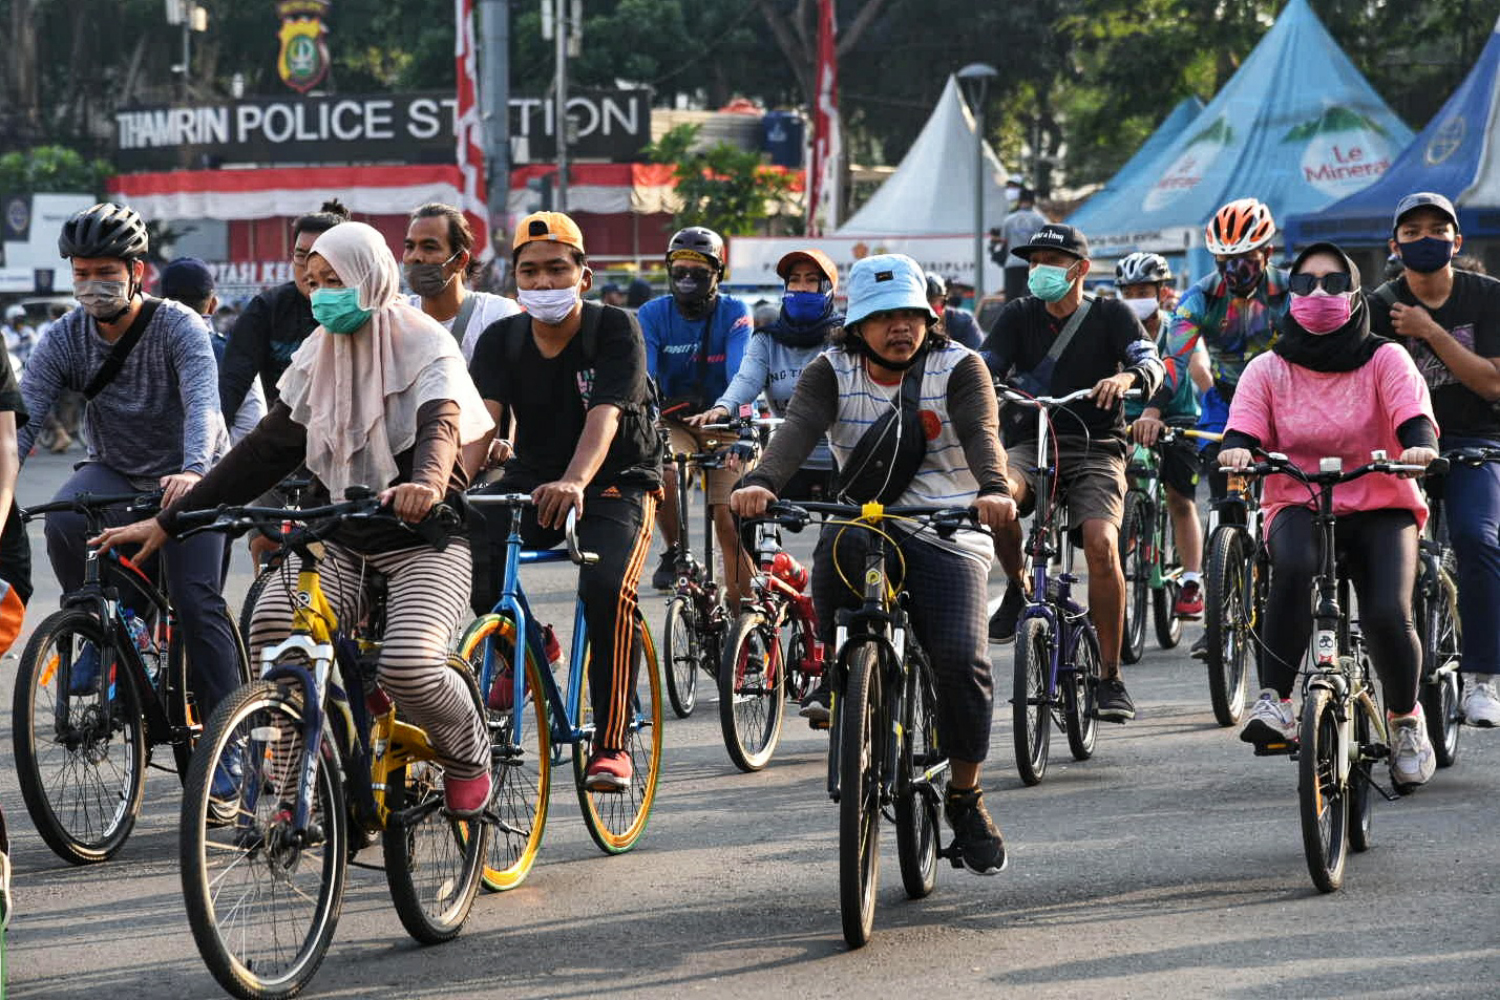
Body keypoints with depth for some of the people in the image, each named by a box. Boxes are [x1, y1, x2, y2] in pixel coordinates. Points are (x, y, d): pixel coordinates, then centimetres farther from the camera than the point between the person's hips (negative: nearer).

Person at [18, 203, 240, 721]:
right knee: (64, 521, -30)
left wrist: (193, 471, -55)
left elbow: (203, 402, -35)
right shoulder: (65, 338, -10)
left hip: (188, 481, -3)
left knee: (197, 602, -17)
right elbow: (23, 420, -17)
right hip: (114, 472, 3)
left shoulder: (178, 325, -20)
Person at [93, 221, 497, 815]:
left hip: (422, 539, -5)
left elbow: (440, 423, -25)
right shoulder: (318, 354, 11)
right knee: (273, 624, -26)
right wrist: (168, 521, 3)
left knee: (408, 664, -30)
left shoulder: (424, 344, -6)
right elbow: (267, 448, 9)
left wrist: (427, 482, -50)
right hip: (337, 537, 5)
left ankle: (469, 759, 3)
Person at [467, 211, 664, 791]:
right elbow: (482, 416, -17)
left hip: (614, 484, -4)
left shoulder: (614, 330, -13)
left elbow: (604, 415, -29)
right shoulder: (500, 340, -1)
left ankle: (611, 744, -19)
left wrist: (574, 482, -48)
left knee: (607, 588, -31)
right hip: (530, 483, 4)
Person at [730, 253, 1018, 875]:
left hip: (947, 535, -1)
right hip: (865, 517, 1)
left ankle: (965, 799, -2)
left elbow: (981, 433, -21)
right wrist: (761, 483, -40)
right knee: (836, 545, -37)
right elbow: (799, 428, -18)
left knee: (960, 658, -22)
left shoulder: (958, 368, -2)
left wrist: (993, 491, -45)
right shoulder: (831, 373, 2)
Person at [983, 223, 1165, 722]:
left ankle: (1110, 677, -13)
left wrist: (1128, 377, -35)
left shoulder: (1111, 315, 4)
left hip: (1096, 450, -1)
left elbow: (1152, 365, -11)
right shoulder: (1018, 316, 9)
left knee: (1101, 544, -25)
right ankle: (1017, 587, -5)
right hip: (1031, 443, 1)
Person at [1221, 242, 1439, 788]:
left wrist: (1419, 445, -36)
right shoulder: (1268, 369, 6)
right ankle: (1275, 701, -30)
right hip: (1297, 505, 0)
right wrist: (1237, 450, -31)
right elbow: (1245, 430, -6)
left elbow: (1413, 415, -13)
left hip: (1380, 509, 0)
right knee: (1295, 564, -36)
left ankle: (1405, 717, 7)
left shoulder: (1384, 359, 2)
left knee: (1387, 615, -23)